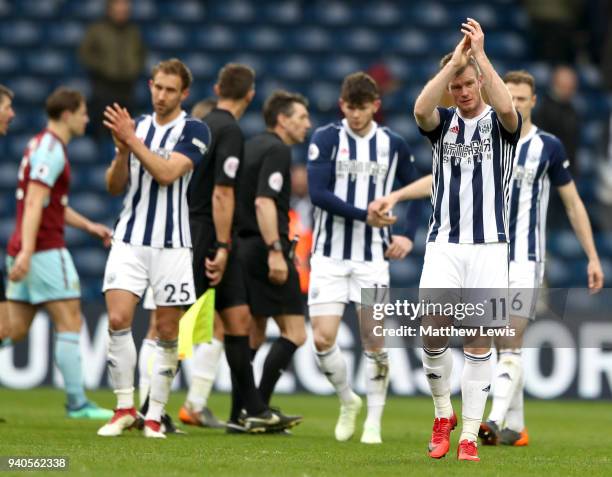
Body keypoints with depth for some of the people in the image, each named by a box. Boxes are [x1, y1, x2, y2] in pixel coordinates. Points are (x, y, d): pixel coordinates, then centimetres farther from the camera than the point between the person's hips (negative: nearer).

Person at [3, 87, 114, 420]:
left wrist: (87, 225, 23)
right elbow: (34, 203, -21)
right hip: (45, 250, -10)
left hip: (27, 252, 10)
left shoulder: (43, 145, 19)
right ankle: (76, 402, -5)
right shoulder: (51, 149, -12)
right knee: (69, 322, -6)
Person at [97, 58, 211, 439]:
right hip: (130, 239, 3)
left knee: (168, 332, 1)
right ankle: (125, 408, -1)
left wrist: (132, 141, -21)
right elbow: (115, 186, 11)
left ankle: (155, 415, 10)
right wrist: (122, 151, -7)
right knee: (118, 320, -11)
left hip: (172, 244, -3)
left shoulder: (194, 131, -3)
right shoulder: (136, 125, 12)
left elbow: (167, 173, -18)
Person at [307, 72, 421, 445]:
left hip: (373, 257, 1)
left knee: (375, 340, -4)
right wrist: (364, 215, -23)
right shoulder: (326, 139, -4)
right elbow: (318, 192, -14)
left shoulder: (394, 145, 4)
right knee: (323, 338, -7)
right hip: (330, 255, -1)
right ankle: (348, 402, 19)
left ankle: (374, 421, 8)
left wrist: (408, 236, 3)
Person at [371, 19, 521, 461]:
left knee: (479, 341, 0)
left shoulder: (499, 123, 3)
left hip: (489, 246, -1)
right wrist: (454, 60, -24)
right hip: (444, 243, 1)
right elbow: (421, 109, -16)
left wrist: (480, 54, -26)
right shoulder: (443, 121, 8)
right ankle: (443, 413, 10)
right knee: (434, 330, -13)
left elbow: (508, 108, -23)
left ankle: (469, 434, 6)